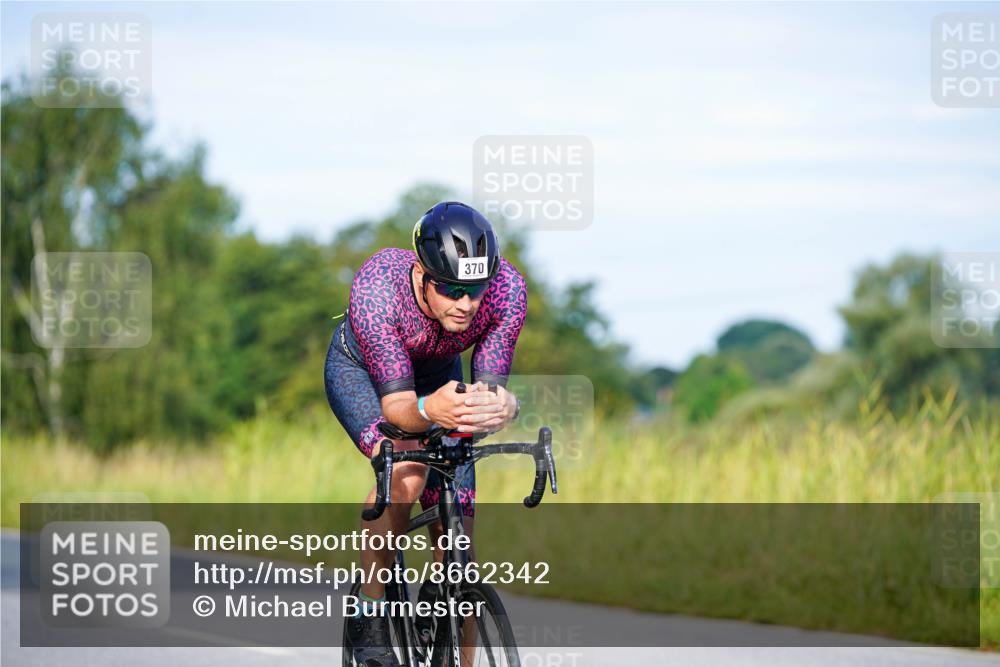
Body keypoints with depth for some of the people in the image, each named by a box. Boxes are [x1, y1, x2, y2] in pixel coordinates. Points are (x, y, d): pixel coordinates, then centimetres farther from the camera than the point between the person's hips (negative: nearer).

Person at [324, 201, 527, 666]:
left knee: (457, 533, -5)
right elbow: (395, 404, -42)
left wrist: (501, 407, -57)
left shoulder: (506, 288, -34)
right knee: (405, 472, -32)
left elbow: (491, 383, -33)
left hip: (437, 373, 3)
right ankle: (369, 612, -14)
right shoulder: (377, 288, -41)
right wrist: (428, 409, -64)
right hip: (360, 369, -3)